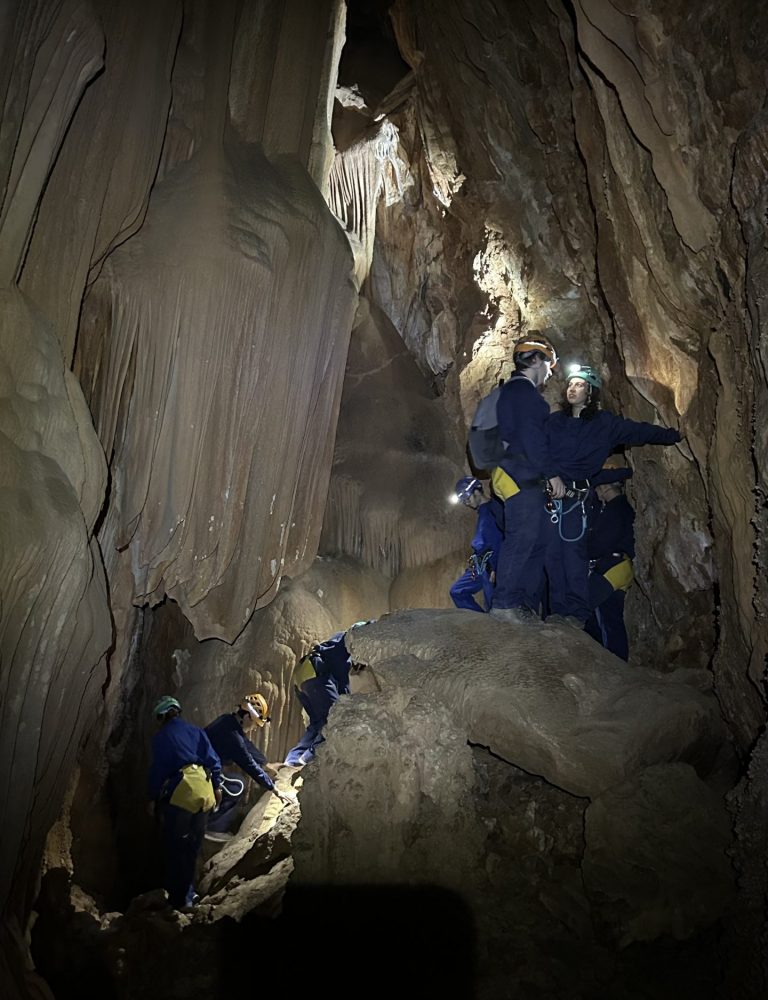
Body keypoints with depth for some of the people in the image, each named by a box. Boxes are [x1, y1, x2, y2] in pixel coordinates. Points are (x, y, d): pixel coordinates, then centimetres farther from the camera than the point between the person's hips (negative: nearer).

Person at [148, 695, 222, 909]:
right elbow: (213, 759, 10)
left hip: (181, 791, -5)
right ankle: (188, 892, 28)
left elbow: (157, 768, -4)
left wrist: (153, 798, 4)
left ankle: (179, 898, 6)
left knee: (175, 846, 4)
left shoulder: (161, 737, 0)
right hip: (205, 792, 5)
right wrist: (217, 786, 16)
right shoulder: (196, 731, 14)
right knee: (193, 845, 17)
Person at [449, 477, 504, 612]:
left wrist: (494, 569, -23)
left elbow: (498, 541, -20)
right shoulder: (483, 510, 17)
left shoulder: (493, 508, -13)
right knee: (457, 591, 9)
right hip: (480, 566, 10)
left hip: (490, 566, -10)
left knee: (492, 606, -9)